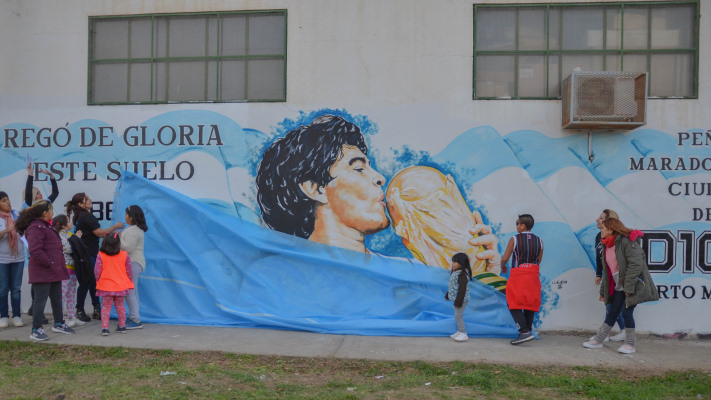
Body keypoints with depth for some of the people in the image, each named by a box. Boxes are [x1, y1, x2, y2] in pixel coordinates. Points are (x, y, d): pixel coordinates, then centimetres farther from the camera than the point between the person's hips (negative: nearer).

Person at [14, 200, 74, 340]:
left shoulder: (46, 226, 18)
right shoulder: (35, 228, -17)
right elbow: (34, 250, -27)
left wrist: (58, 265, 17)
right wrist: (49, 263, -20)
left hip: (55, 271, 10)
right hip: (43, 272, -10)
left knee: (57, 298, 19)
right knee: (40, 300, -2)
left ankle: (59, 324, 32)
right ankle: (36, 330, 7)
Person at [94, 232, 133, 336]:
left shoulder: (101, 256, -8)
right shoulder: (125, 255, -5)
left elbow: (97, 271, -8)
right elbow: (129, 271, 0)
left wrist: (98, 281, 9)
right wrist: (129, 283, 13)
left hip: (106, 286, -2)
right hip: (121, 286, 2)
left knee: (105, 307, 8)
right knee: (120, 305, 15)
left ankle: (105, 328, 2)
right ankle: (122, 326, 21)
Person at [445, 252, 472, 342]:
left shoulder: (462, 275, -24)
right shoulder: (455, 272, 8)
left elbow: (462, 290, -26)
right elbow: (452, 286, 19)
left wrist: (458, 302, -24)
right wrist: (448, 295, 24)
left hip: (461, 299, -10)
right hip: (456, 298, 10)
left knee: (458, 316, -5)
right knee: (458, 315, 17)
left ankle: (463, 334, 3)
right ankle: (460, 331, 28)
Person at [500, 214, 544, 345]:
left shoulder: (514, 239, -11)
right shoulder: (539, 241, 3)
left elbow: (505, 258, -9)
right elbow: (539, 260, 10)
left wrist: (502, 267, 11)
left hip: (518, 275, -5)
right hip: (533, 275, 5)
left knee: (514, 304, 0)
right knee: (530, 303, 14)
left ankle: (525, 332, -11)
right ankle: (528, 329, 19)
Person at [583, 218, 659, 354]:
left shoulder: (626, 241, -16)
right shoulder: (608, 246, 12)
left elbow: (635, 264, -23)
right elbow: (607, 271, 18)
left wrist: (629, 287, -23)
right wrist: (603, 291, 18)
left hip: (633, 285, -8)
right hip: (619, 287, 8)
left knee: (626, 312, -7)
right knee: (613, 312, 11)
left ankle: (631, 344, 9)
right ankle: (598, 340, 15)